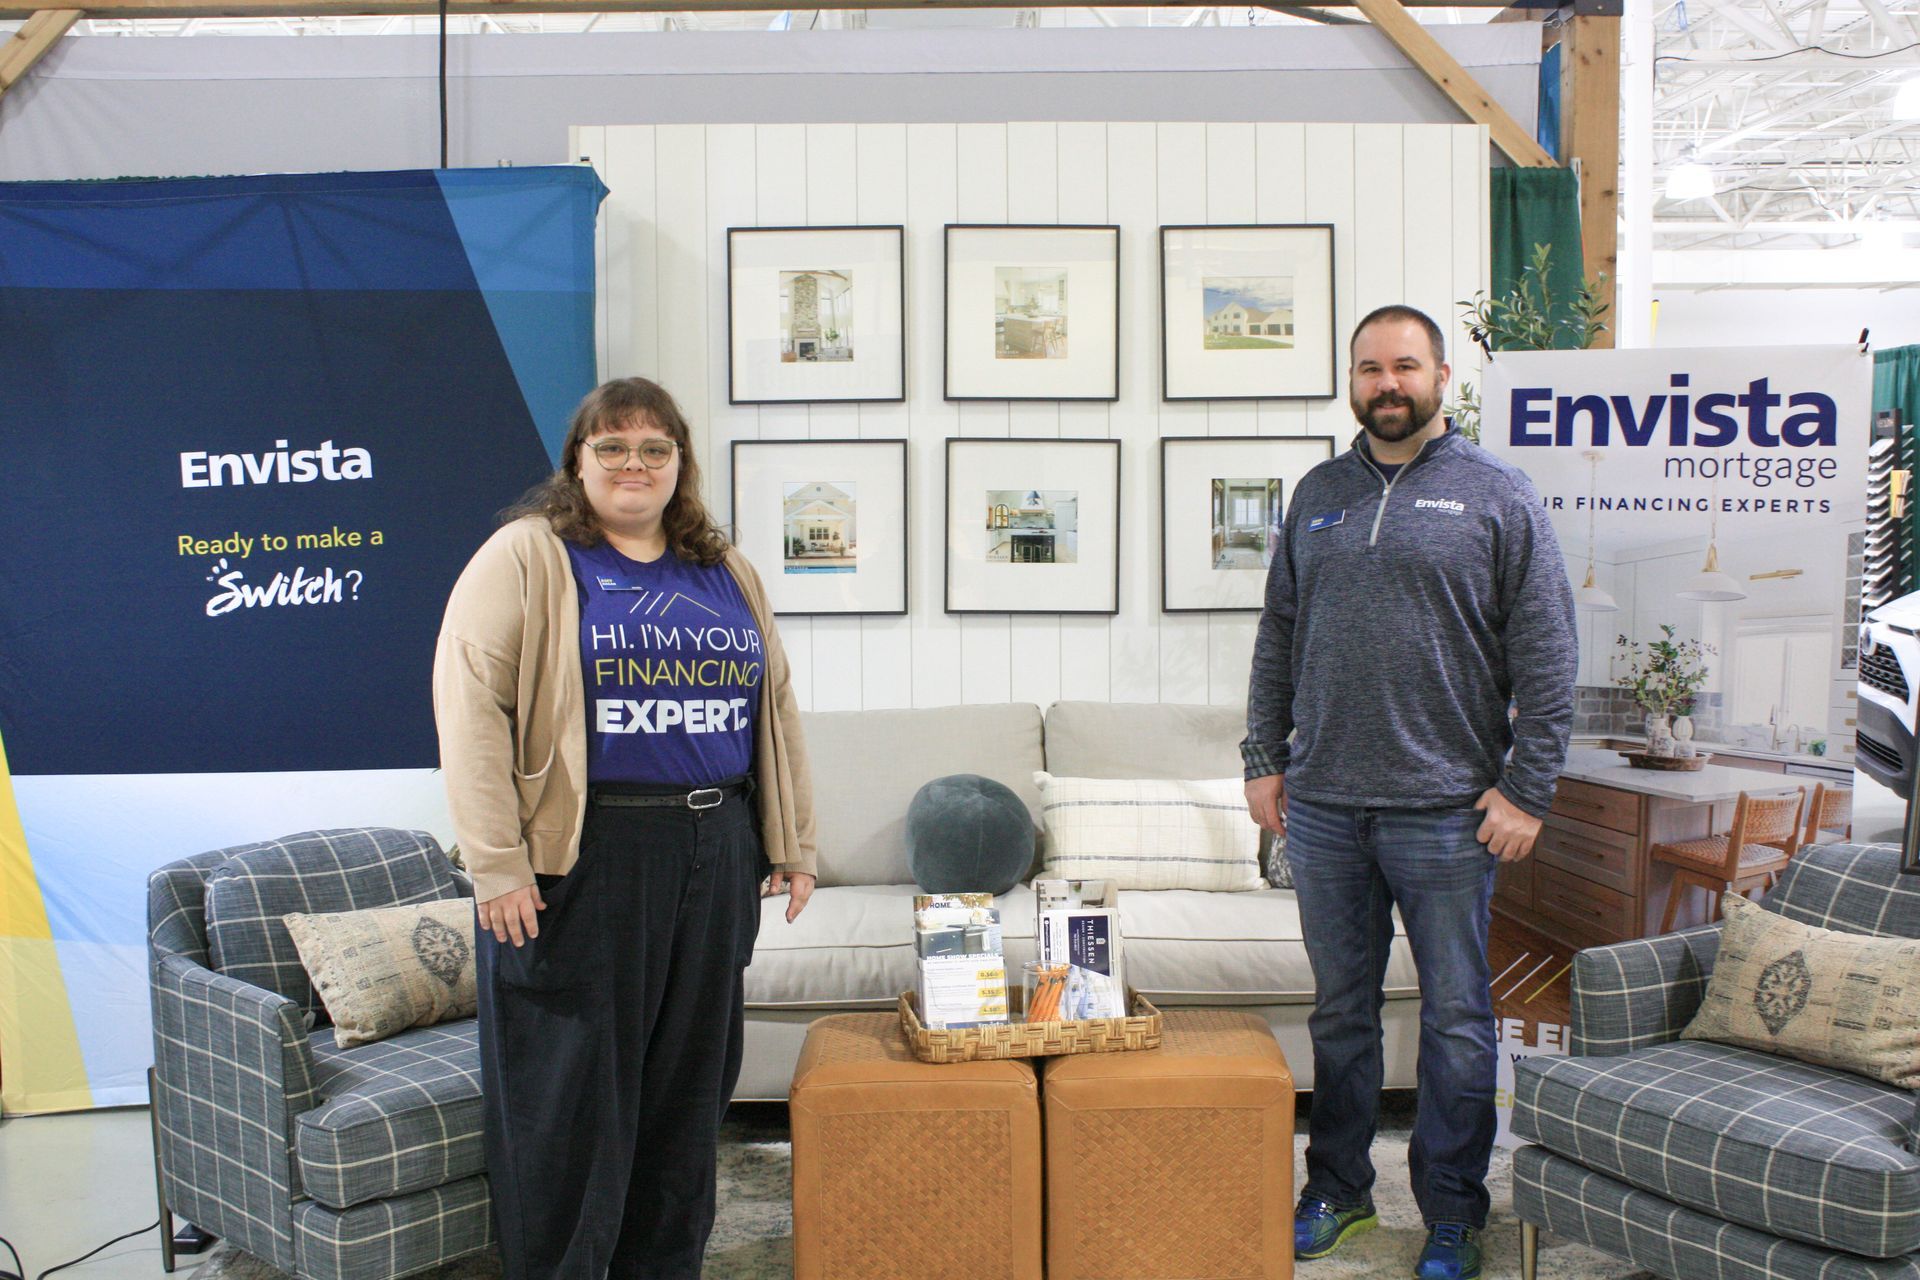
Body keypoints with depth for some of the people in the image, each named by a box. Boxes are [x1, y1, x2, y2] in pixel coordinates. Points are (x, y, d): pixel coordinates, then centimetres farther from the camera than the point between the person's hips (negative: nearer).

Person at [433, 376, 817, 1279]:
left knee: (689, 1079, 13)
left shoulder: (727, 575, 15)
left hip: (714, 862, 5)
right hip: (581, 862, -5)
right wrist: (497, 864, -16)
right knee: (570, 1092, 2)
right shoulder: (527, 558, -2)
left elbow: (775, 712, 17)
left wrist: (792, 845, 13)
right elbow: (469, 704, -10)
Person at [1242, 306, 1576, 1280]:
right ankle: (1337, 1189, 28)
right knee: (1340, 1009, 14)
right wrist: (1264, 759, 8)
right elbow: (1278, 639, 15)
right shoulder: (1318, 495, 12)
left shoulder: (1496, 495, -1)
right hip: (1322, 805, 4)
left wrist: (1527, 788, -9)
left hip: (1445, 809, -3)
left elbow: (1544, 656, -4)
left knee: (1455, 1018, 7)